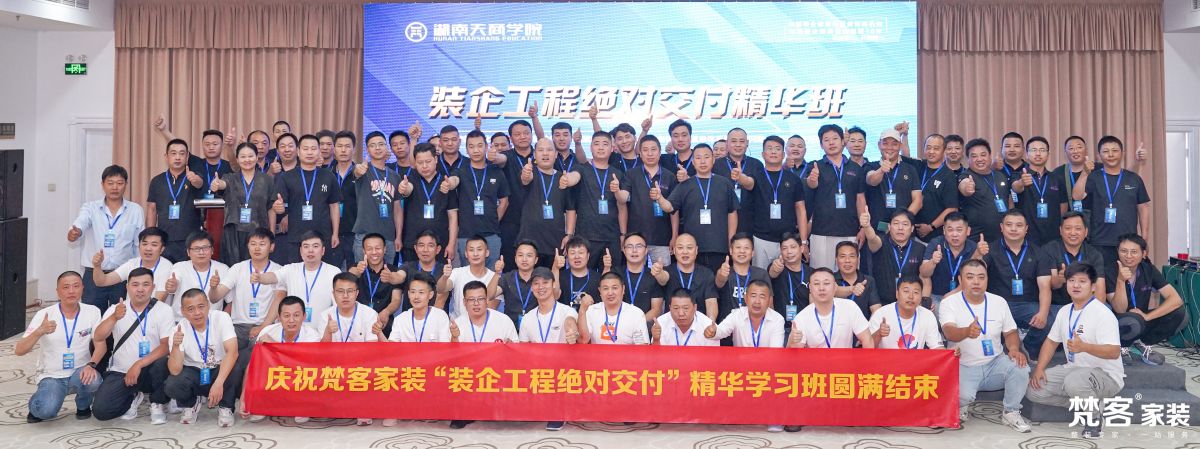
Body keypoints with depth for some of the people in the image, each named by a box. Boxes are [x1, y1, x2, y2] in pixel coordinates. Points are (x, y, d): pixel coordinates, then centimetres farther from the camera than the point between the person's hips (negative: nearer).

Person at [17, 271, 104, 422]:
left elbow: (101, 344, -10)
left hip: (79, 373, 2)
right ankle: (36, 405, 10)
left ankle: (83, 405, 3)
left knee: (92, 380, -34)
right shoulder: (44, 315, -8)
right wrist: (39, 331, -32)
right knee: (46, 410, -30)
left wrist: (91, 365, -31)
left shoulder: (92, 312, -5)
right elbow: (19, 351, -13)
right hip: (51, 376, -1)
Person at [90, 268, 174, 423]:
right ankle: (133, 397, 16)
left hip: (150, 372, -2)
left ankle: (158, 404, -4)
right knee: (101, 409, -20)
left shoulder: (164, 311, -5)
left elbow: (167, 346, -14)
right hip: (121, 372, 2)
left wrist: (139, 365, -25)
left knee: (164, 364, -36)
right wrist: (114, 318, -31)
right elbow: (98, 337, -12)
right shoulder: (115, 310, 3)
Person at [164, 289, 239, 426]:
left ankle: (225, 407, -6)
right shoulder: (179, 330, -16)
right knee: (171, 386, -29)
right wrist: (176, 346, -40)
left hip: (221, 370, -1)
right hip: (193, 373, 1)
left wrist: (218, 383, -44)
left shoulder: (222, 318, -20)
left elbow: (232, 352, -32)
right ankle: (191, 405, 8)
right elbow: (175, 371, -22)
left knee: (234, 367, -34)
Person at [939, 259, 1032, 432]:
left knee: (1020, 366, -26)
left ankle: (1011, 412, -2)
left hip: (994, 364, 3)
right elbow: (949, 332, -26)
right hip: (964, 368, -3)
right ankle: (962, 408, 10)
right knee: (963, 396, -31)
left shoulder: (999, 301, 4)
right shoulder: (949, 303, -9)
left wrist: (1014, 349, -12)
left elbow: (1010, 332, 12)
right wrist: (967, 332, -50)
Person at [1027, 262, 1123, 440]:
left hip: (1106, 375, -8)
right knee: (1033, 388, -7)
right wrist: (1039, 368, 0)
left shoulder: (1102, 313, -18)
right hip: (1073, 369, 8)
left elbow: (1114, 352, -27)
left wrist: (1084, 347, -43)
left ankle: (1093, 417, -9)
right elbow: (1051, 341, 14)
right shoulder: (1064, 311, 6)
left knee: (1074, 381, -40)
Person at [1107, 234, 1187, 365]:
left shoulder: (1149, 270, -5)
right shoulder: (1111, 272, -15)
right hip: (1118, 322, -4)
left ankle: (1143, 343, 4)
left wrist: (1147, 316, -24)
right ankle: (1121, 347, -3)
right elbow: (1120, 310, -21)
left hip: (1142, 318, 4)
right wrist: (1121, 281, -34)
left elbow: (1176, 299, -14)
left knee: (1180, 314, -19)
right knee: (1132, 322, -39)